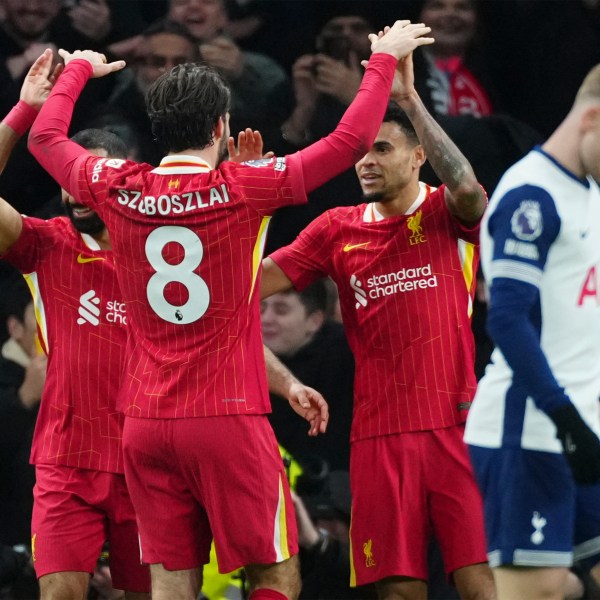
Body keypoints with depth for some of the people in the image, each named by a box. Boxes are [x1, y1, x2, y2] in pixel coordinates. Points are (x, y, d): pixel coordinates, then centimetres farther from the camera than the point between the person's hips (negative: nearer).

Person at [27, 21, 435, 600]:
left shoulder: (118, 191, 1)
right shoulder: (241, 190, -8)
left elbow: (45, 136, 21)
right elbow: (350, 139, -1)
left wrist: (78, 69, 38)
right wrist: (383, 59, 14)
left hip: (146, 423, 4)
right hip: (228, 421, -4)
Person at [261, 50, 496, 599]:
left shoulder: (447, 215, 2)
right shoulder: (337, 230, 12)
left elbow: (467, 189, -22)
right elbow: (256, 282, 7)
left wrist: (409, 99, -21)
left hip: (456, 425, -3)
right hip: (380, 434, 3)